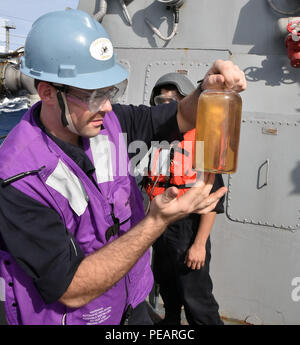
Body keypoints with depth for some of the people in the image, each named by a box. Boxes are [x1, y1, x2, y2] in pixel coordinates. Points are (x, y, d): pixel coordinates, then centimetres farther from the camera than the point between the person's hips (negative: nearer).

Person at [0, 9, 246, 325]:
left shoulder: (109, 121, -12)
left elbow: (180, 117, 1)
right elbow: (73, 291, -28)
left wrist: (208, 90, -21)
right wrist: (158, 222, -35)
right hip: (70, 316, -5)